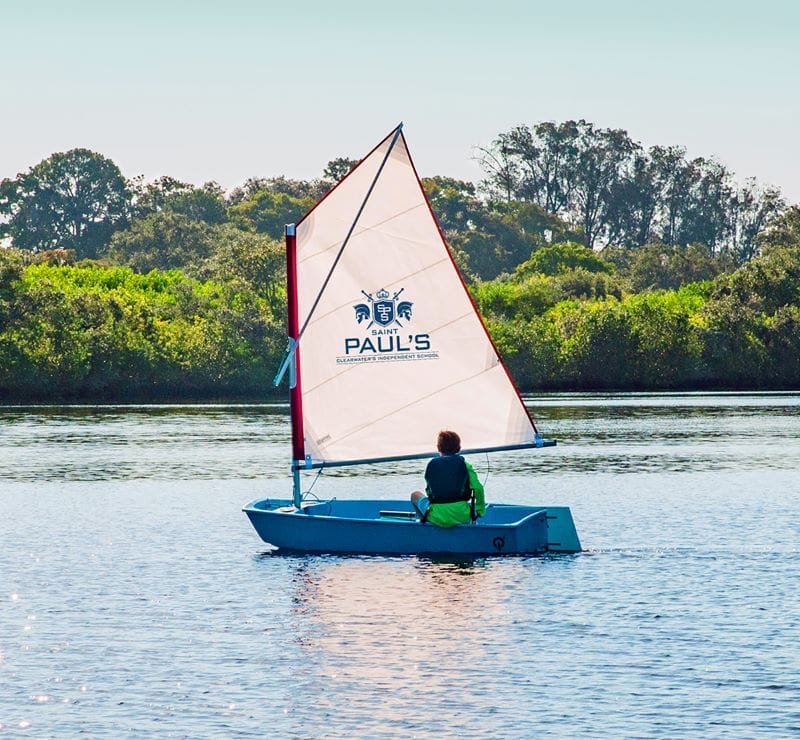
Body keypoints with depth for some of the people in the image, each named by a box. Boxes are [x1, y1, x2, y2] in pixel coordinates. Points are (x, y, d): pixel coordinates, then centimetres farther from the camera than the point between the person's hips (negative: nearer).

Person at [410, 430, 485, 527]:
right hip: (462, 517, 0)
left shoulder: (431, 465, 7)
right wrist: (480, 511, 8)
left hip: (437, 518, 0)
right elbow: (478, 488, -6)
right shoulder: (465, 465, 3)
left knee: (415, 495, 28)